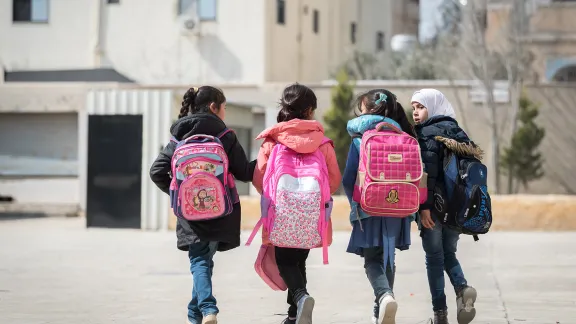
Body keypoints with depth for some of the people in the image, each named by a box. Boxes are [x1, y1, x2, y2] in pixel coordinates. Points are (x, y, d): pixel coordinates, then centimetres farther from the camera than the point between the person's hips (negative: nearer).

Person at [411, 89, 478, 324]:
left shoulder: (427, 133, -8)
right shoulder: (457, 131, 13)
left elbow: (428, 171, -19)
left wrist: (424, 205, -22)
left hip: (435, 206, -6)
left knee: (434, 258, 3)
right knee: (448, 253, 18)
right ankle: (462, 287, -10)